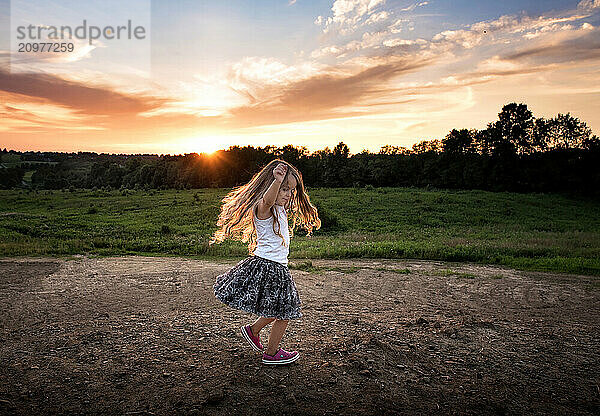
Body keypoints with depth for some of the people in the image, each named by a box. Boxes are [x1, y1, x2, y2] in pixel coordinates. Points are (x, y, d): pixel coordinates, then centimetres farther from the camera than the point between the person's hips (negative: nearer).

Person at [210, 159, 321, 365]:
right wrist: (277, 181, -59)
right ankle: (271, 353, 22)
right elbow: (268, 199, -42)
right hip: (267, 267, -10)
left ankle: (252, 330, 39)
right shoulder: (263, 208, -18)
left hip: (277, 267, 10)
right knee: (283, 314, 3)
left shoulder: (281, 209, 11)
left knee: (280, 311, 19)